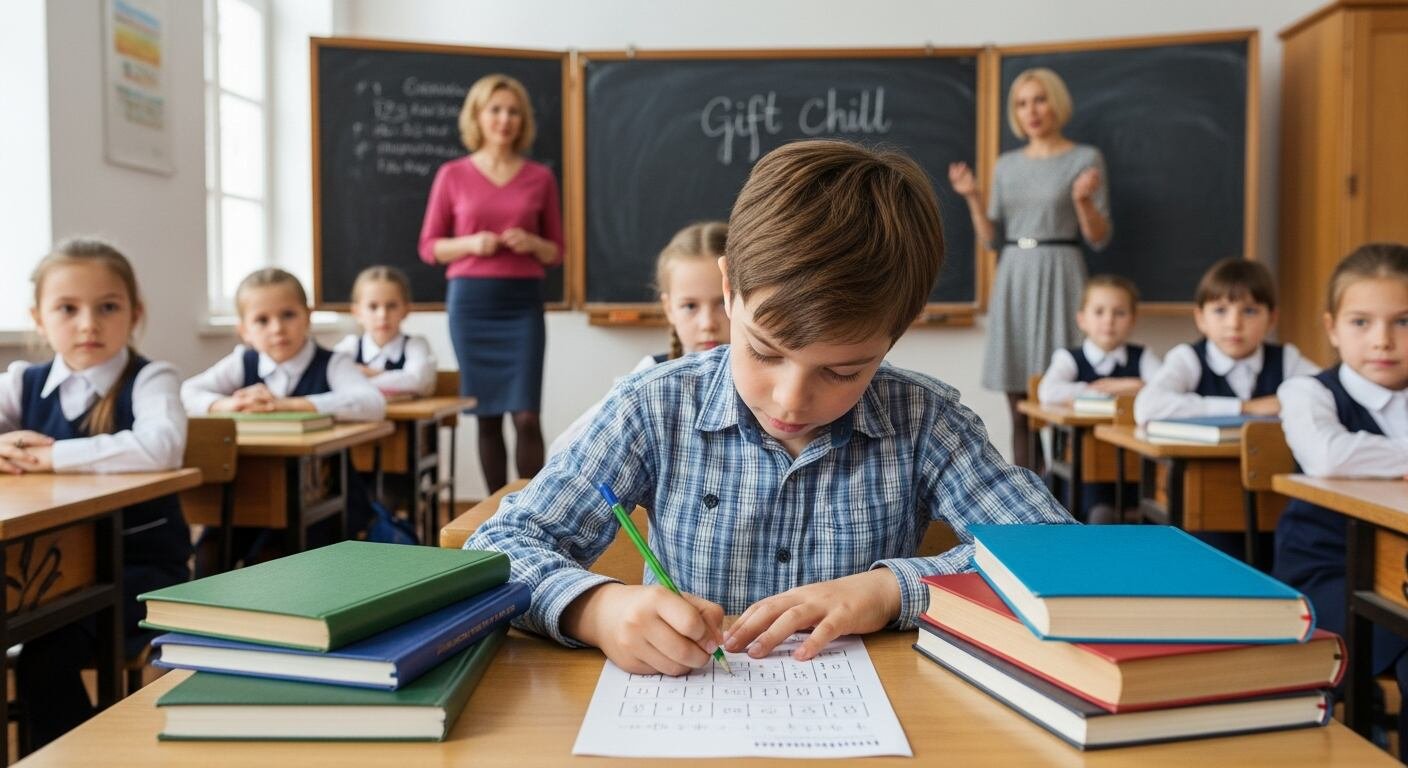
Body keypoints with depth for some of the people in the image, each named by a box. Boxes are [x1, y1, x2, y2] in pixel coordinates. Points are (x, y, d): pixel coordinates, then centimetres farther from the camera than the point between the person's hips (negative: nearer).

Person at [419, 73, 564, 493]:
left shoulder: (540, 177, 6)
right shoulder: (452, 175, 4)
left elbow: (557, 252, 12)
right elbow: (429, 247, 7)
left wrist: (533, 244, -9)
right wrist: (470, 243, -11)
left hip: (523, 302, 0)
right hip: (471, 301, 0)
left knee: (526, 415, -6)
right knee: (487, 416, 5)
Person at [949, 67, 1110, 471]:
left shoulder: (1086, 158, 1)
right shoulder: (1006, 165, 13)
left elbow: (1099, 238, -2)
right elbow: (992, 238, 12)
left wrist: (1083, 200, -20)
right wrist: (973, 198, -2)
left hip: (1058, 278, -4)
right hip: (1012, 279, 4)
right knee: (1020, 409, 4)